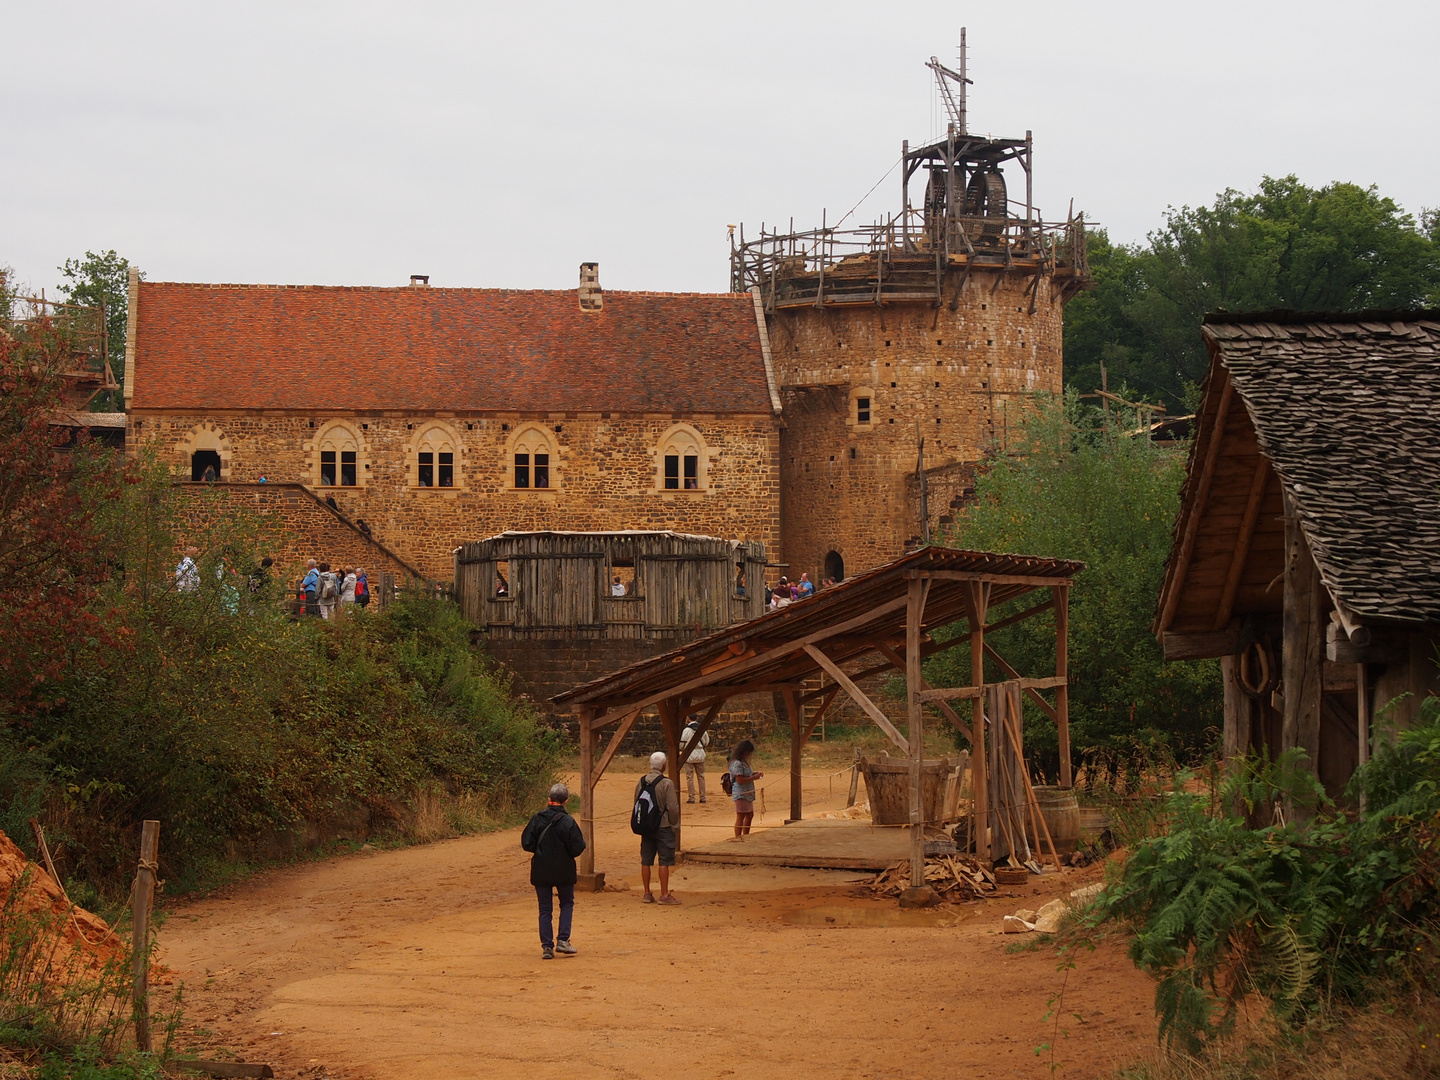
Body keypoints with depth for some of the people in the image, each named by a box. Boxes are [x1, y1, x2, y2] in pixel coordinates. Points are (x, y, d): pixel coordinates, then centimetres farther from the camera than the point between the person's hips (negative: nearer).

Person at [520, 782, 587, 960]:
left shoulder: (538, 819, -8)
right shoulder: (568, 822, -13)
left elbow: (526, 844, -7)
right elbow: (577, 848, -13)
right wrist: (582, 841, 10)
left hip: (541, 871, 1)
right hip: (564, 870, -1)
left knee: (545, 909, 8)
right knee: (567, 904, 17)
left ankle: (547, 946, 3)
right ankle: (563, 940, 4)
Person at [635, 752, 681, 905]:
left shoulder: (640, 782, 4)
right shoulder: (667, 783, -14)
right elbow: (673, 807, -15)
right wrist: (674, 823, 2)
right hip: (663, 826, -6)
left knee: (646, 861, 10)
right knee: (664, 861, -1)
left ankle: (647, 893, 15)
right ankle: (664, 894, 0)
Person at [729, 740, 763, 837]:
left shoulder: (744, 762, 15)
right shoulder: (737, 763, -18)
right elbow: (740, 780, -23)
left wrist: (755, 773, 11)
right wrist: (754, 777, -18)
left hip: (747, 793, 11)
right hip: (741, 794, -11)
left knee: (750, 815, 18)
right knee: (740, 817, -6)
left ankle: (746, 836, 29)